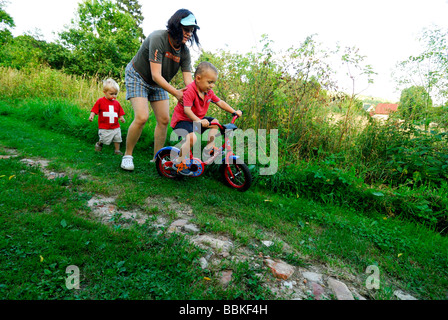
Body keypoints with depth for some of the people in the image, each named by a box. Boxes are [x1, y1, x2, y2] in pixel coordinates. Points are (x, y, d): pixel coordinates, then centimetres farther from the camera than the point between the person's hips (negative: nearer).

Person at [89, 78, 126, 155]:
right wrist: (91, 116, -19)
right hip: (104, 128, -3)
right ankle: (99, 143, 34)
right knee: (104, 140, 2)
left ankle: (117, 150, 25)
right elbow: (94, 110, -2)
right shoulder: (100, 101, -4)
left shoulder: (117, 103, 6)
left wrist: (121, 117, -9)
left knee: (117, 139, 8)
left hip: (116, 127, 4)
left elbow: (120, 113, 10)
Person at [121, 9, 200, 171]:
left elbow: (189, 80, -15)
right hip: (137, 77, -6)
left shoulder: (184, 51, -10)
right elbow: (156, 75, -32)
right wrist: (176, 93, -36)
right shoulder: (158, 39, -28)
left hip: (158, 84, 6)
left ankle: (157, 158, 11)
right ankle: (127, 155, -1)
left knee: (164, 120, -3)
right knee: (141, 117, -21)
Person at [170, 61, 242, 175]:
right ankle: (178, 162, -13)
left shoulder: (209, 92, 1)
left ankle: (209, 148, 11)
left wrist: (234, 112, 4)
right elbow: (187, 110, -32)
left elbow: (220, 102, 11)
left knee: (215, 122, 7)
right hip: (182, 119, -8)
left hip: (198, 119, 9)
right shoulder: (190, 90, -24)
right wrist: (199, 121, -45)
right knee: (192, 138, -32)